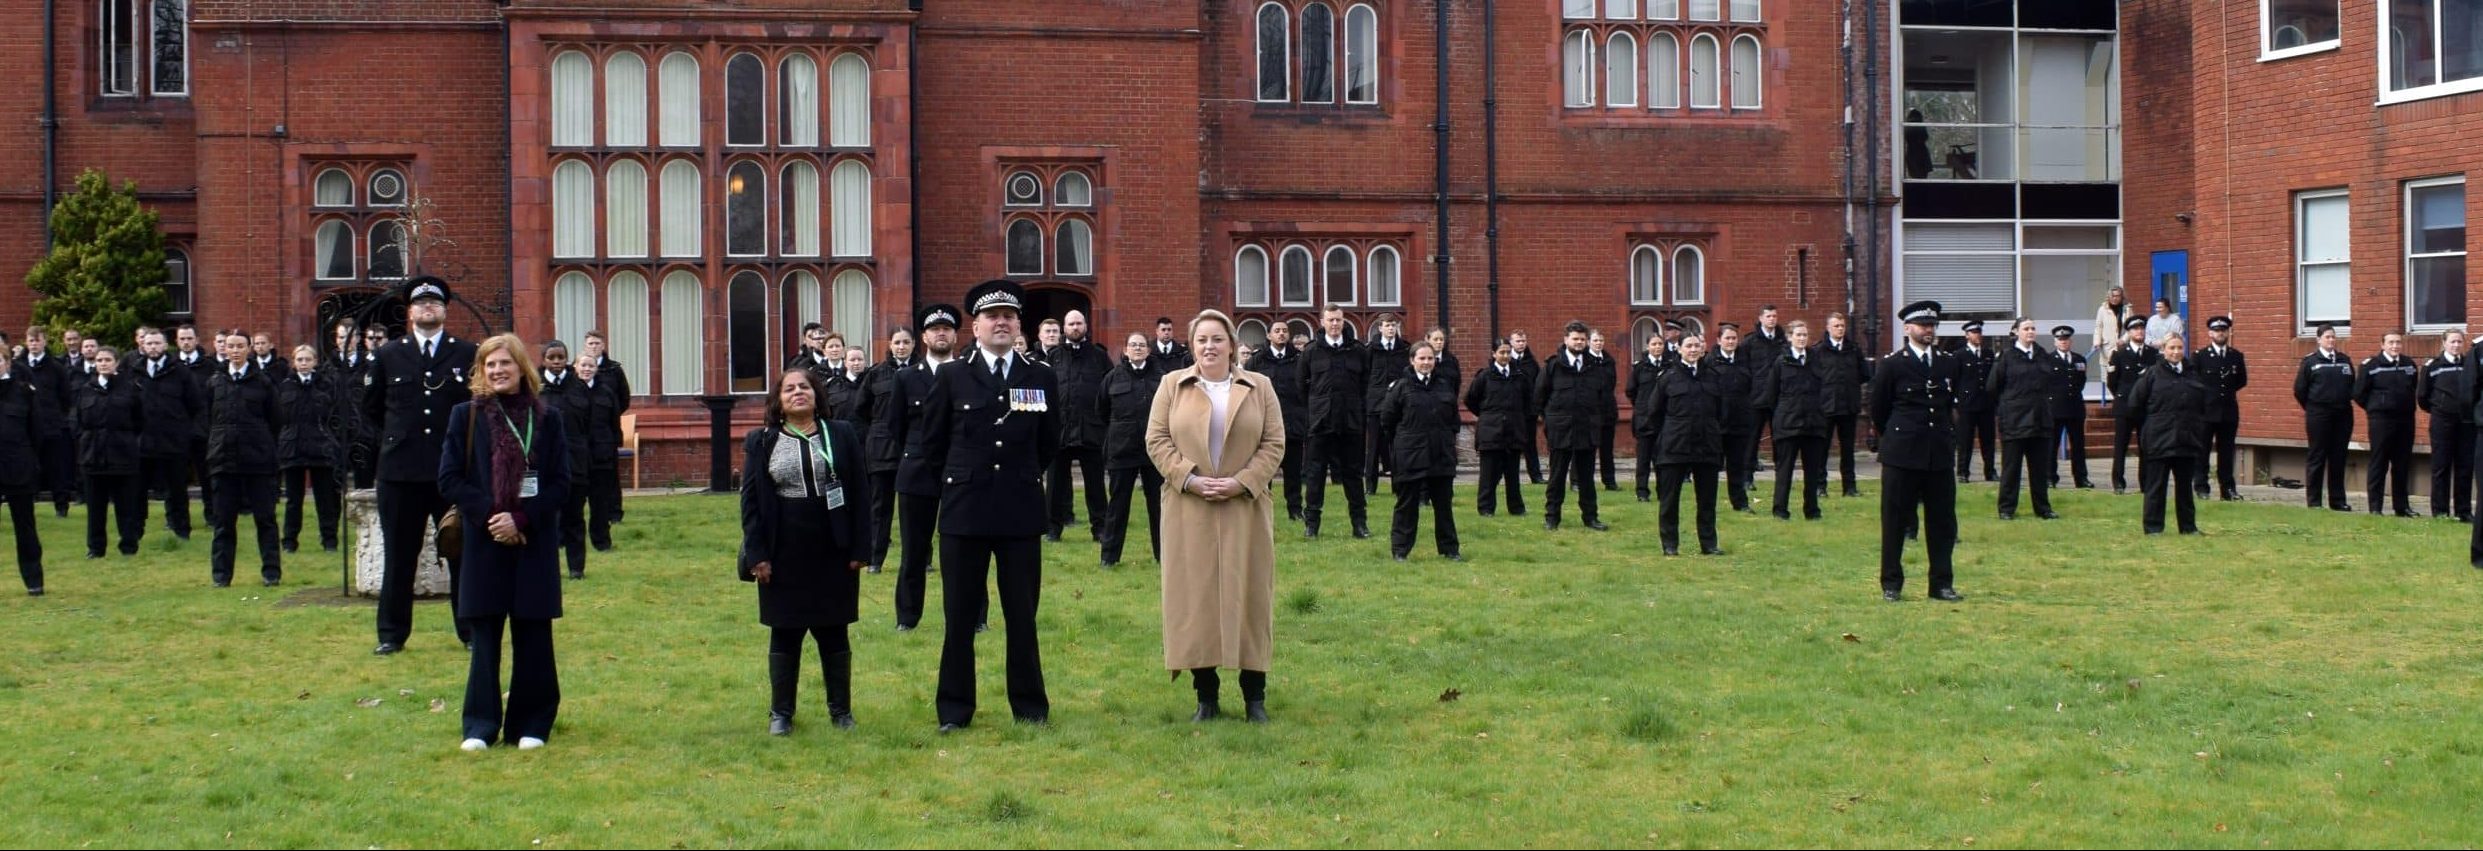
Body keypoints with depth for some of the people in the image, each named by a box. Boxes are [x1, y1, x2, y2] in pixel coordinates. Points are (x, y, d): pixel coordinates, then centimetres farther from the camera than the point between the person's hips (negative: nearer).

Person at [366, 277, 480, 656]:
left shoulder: (468, 355, 2)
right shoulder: (387, 356, 7)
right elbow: (371, 407, 18)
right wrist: (399, 433, 15)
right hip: (401, 469, 1)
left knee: (464, 552, 4)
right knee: (398, 555, 6)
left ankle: (472, 631, 12)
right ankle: (392, 634, 14)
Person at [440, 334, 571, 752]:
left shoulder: (547, 419, 5)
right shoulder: (466, 416, 4)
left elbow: (560, 485, 1)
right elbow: (449, 480, -1)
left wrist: (522, 519, -12)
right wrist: (488, 515, -13)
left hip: (535, 544, 0)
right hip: (484, 542, 0)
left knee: (533, 638, 3)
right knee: (484, 636, 2)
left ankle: (531, 724, 12)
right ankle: (480, 725, 9)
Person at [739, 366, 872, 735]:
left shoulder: (842, 435, 3)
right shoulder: (761, 442, 3)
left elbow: (859, 493, 1)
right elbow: (751, 500, 1)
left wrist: (859, 549, -4)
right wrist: (757, 555, -7)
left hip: (833, 553, 0)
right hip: (783, 555, 0)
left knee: (834, 633, 7)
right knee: (784, 633, 6)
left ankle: (841, 710, 16)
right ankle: (780, 712, 15)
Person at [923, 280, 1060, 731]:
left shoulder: (1041, 379, 4)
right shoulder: (952, 378, 1)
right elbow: (933, 444, 10)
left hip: (1021, 511, 1)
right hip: (964, 509, 0)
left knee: (1022, 616, 6)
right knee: (960, 617, 5)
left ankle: (1030, 707, 16)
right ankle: (955, 709, 13)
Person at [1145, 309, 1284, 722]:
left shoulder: (1258, 388, 7)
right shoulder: (1173, 386, 7)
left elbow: (1274, 444, 2)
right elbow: (1157, 441, 2)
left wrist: (1240, 482, -11)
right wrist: (1190, 478, -12)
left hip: (1245, 510, 0)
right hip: (1189, 511, 0)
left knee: (1249, 596, 2)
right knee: (1195, 598, -1)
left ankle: (1255, 697, 9)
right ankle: (1206, 697, 6)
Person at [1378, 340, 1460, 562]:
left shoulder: (1445, 386, 9)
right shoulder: (1401, 387, -4)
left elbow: (1454, 418, 17)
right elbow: (1387, 419, -1)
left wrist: (1449, 440, 11)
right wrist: (1400, 442, 3)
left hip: (1442, 456, 4)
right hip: (1410, 458, -4)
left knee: (1444, 504, 9)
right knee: (1407, 504, 2)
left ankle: (1449, 549, 16)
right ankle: (1400, 550, 9)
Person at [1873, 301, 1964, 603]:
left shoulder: (1948, 363, 10)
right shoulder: (1892, 364, -3)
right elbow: (1878, 410, 4)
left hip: (1940, 453, 4)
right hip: (1902, 454, -4)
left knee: (1943, 521, 5)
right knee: (1895, 521, 1)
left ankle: (1942, 583, 12)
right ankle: (1891, 584, 8)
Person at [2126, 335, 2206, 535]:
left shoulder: (2192, 375, 9)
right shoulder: (2153, 374, -4)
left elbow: (2203, 406, 18)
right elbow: (2135, 404, -4)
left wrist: (2198, 428, 10)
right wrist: (2151, 423, 2)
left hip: (2187, 441, 4)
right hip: (2159, 441, -4)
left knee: (2185, 485, 11)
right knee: (2156, 486, -1)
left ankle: (2188, 526, 17)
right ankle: (2154, 527, 4)